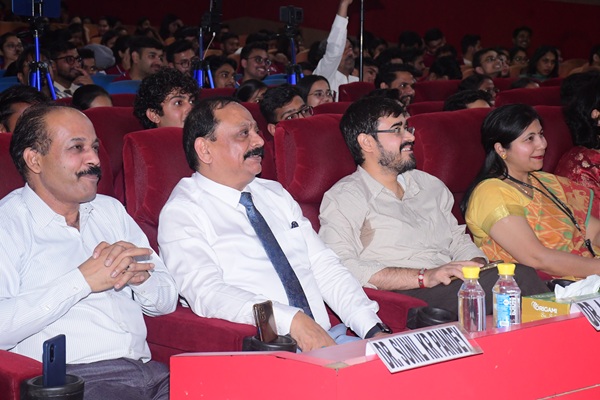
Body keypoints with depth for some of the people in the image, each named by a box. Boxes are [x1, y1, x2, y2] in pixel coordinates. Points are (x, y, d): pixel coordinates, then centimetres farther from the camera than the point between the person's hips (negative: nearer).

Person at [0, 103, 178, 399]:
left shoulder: (111, 211, 22)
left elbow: (167, 301, 20)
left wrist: (139, 276, -2)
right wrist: (83, 280, -13)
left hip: (148, 372, 7)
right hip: (71, 376, -6)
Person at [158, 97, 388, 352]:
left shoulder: (275, 194, 21)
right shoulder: (182, 212, -1)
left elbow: (325, 267, 15)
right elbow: (207, 292, -16)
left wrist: (373, 329, 0)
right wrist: (293, 320, -28)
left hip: (327, 340, 6)